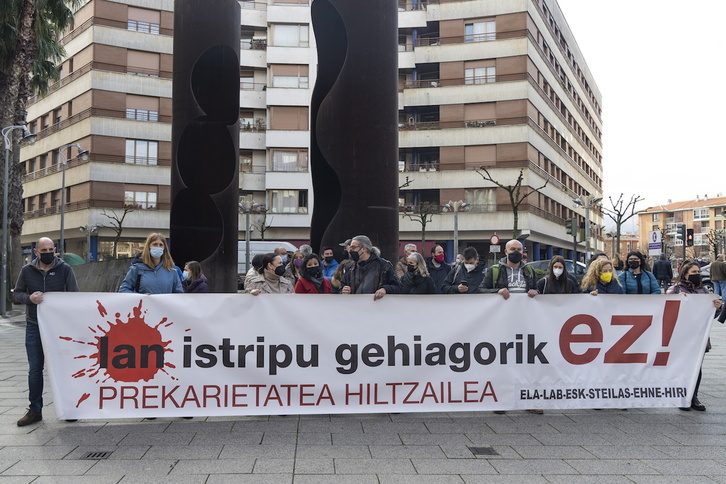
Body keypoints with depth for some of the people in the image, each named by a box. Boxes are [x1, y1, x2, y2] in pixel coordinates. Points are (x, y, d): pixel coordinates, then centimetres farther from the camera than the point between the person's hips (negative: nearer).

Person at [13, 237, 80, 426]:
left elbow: (75, 295, -3)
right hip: (34, 327, 2)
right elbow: (16, 294, 7)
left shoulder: (65, 269, -4)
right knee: (35, 369, 9)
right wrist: (29, 298, -14)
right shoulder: (27, 270, 1)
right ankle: (35, 410, 20)